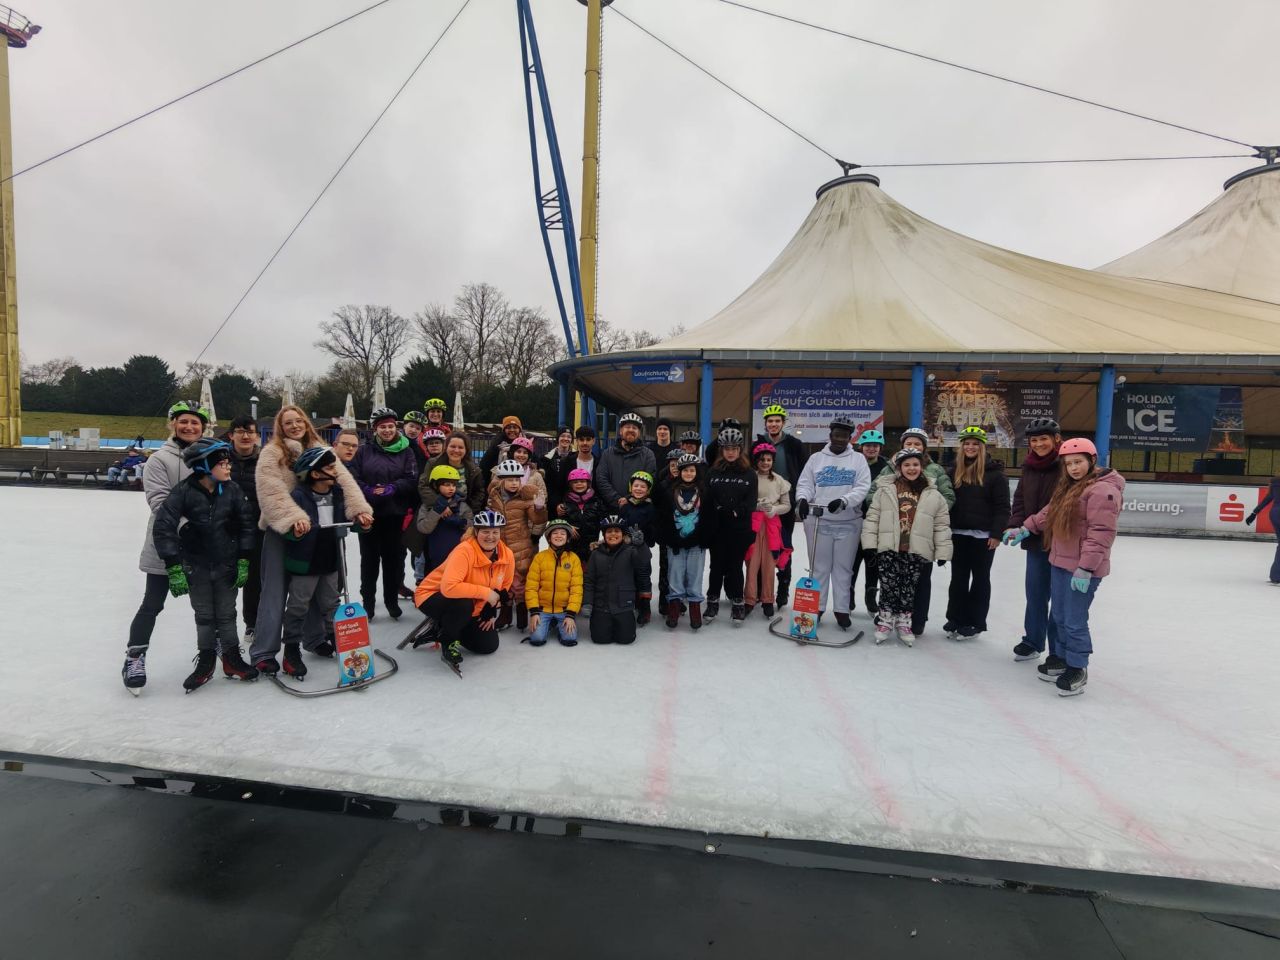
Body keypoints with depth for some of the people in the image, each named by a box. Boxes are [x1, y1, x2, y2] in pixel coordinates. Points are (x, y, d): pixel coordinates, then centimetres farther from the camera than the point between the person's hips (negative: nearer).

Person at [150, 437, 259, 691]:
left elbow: (245, 526, 0)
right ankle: (205, 662, 28)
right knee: (204, 616, 12)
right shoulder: (184, 492, -16)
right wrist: (174, 568, -19)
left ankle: (232, 659, 24)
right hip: (196, 566, -1)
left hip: (227, 565, 1)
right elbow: (163, 527, -16)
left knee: (226, 614, 11)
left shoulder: (232, 490, -8)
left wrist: (244, 562, -2)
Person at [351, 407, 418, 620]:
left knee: (394, 558, 7)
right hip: (369, 513, 1)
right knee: (369, 558, 8)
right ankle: (367, 602, 20)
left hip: (396, 514, 0)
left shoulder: (405, 451, 3)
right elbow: (353, 478, -1)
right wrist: (368, 490, -18)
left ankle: (392, 600, 22)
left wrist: (392, 488, -19)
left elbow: (412, 481, -4)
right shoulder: (364, 451, 5)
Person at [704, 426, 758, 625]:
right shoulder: (713, 473, 5)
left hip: (740, 529, -1)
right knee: (717, 565, 8)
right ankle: (713, 601, 20)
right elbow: (706, 499, -2)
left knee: (735, 565, 5)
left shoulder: (749, 473, 3)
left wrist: (735, 512, -16)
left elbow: (751, 501, -4)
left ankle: (738, 603, 18)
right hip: (717, 528, 1)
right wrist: (719, 511, -16)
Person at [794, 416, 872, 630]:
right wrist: (802, 499, -18)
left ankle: (842, 610, 17)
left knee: (843, 568, 7)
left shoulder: (858, 459, 5)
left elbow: (862, 487, -5)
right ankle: (817, 607, 17)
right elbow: (805, 484, 4)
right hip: (819, 521, 1)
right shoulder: (816, 458, 8)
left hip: (848, 523, 0)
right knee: (819, 567, 7)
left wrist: (844, 501, -22)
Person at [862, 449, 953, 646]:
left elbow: (942, 525, 7)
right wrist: (870, 544, -3)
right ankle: (885, 622, 15)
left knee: (909, 589, 8)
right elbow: (872, 517, 3)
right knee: (888, 586, 1)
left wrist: (942, 552, 3)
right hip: (889, 549, -1)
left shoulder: (933, 495, 5)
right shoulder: (885, 489, 3)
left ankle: (904, 623, 23)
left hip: (917, 551, 1)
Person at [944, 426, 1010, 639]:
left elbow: (1002, 506, -8)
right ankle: (955, 618, 22)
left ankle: (975, 622, 18)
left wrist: (997, 533, -13)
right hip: (958, 533, 4)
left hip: (983, 535, -4)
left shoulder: (994, 472, -6)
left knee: (980, 578, 9)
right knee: (958, 577, 11)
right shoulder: (954, 470, 7)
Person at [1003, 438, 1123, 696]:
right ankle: (1064, 657, 34)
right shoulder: (1068, 486, 13)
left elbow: (1100, 533, -22)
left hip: (1083, 568, -9)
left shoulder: (1103, 490, -17)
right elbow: (1049, 513, 24)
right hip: (1059, 562, 9)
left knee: (1075, 621, -2)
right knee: (1059, 615, 18)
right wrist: (1025, 529, 14)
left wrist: (1085, 568, -24)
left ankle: (1077, 669, 14)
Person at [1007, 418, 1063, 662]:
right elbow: (1020, 500, 12)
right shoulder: (1030, 467, 7)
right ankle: (1032, 642, 34)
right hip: (1035, 541, 6)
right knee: (1034, 594, 17)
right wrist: (1016, 525, -1)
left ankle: (1059, 652, 20)